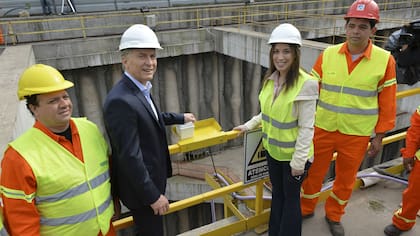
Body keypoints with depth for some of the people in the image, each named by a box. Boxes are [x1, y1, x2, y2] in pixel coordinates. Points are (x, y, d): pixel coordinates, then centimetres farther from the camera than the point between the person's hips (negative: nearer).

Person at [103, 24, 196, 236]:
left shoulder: (141, 89, 1)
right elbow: (130, 156, -29)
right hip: (140, 186, -9)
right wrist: (153, 195, -21)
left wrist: (180, 118, 30)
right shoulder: (120, 101, -30)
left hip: (149, 179, 9)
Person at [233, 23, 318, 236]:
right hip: (273, 149, 6)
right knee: (277, 194, 22)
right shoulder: (270, 79, -2)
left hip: (293, 154, -6)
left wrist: (298, 161, -18)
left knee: (291, 198, 13)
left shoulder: (305, 84, -22)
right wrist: (248, 126, 10)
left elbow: (306, 127, -20)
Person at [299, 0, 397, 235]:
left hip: (357, 135, 0)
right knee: (313, 172, 14)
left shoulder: (385, 60, -9)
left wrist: (379, 136, 0)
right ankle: (306, 209, 40)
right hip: (323, 129, 1)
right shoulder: (328, 55, -6)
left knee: (346, 179, 16)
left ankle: (334, 216, 41)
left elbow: (387, 103, -3)